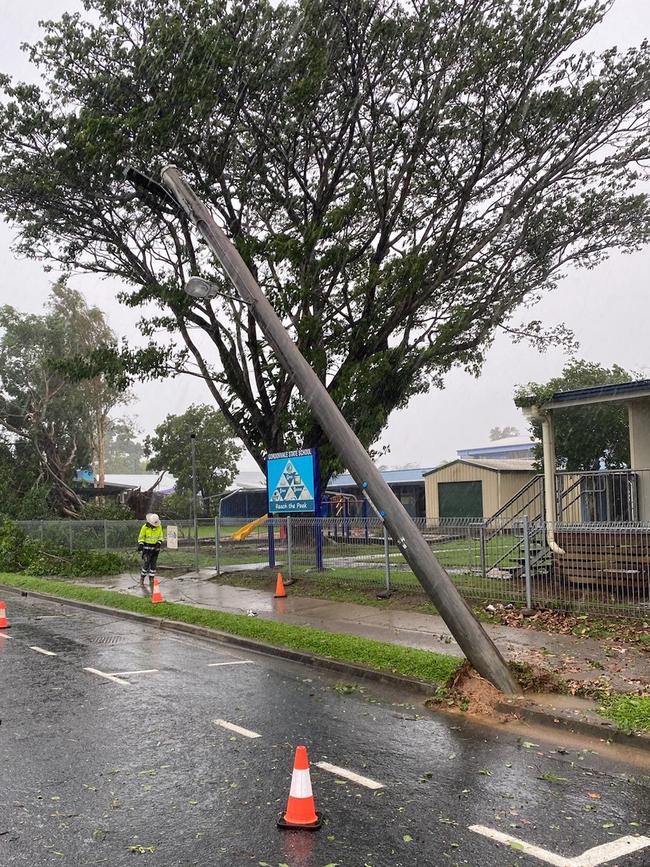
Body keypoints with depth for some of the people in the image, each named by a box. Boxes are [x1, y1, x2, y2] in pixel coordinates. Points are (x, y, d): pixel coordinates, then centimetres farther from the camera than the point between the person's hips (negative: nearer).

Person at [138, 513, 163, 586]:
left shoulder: (159, 527, -3)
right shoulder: (145, 527, -12)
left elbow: (160, 537, 8)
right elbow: (141, 537, -3)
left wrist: (159, 543, -8)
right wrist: (140, 545, -14)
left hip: (155, 548, 3)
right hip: (147, 548, -3)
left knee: (153, 565, 5)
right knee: (146, 564, -9)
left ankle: (151, 580, 14)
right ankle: (142, 580, 4)